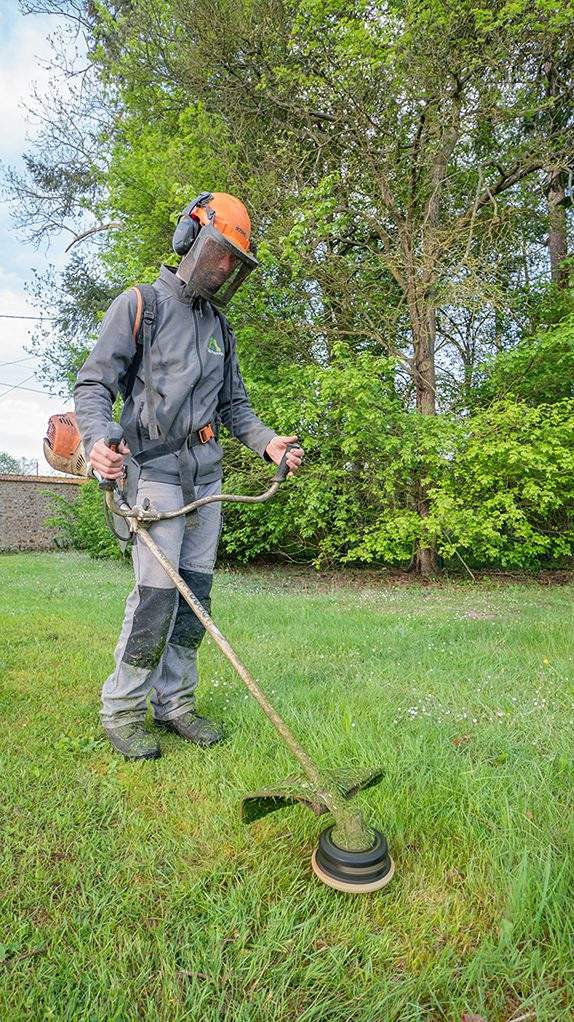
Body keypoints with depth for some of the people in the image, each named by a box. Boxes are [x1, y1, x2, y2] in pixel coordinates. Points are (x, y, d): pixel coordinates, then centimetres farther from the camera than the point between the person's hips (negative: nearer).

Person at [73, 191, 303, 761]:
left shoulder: (220, 327, 20)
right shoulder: (139, 304, 2)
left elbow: (234, 405, 20)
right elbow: (93, 383, -4)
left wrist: (266, 442, 1)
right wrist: (96, 438, -24)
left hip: (206, 471, 6)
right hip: (155, 467, -6)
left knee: (196, 589, 5)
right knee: (157, 590, -11)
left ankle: (174, 702, 17)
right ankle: (122, 709, 6)